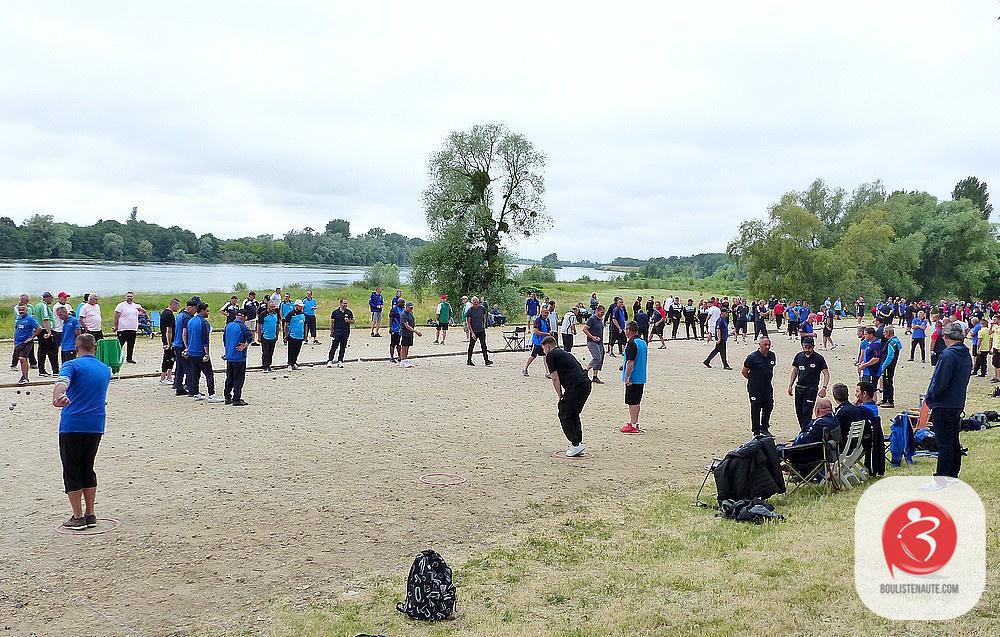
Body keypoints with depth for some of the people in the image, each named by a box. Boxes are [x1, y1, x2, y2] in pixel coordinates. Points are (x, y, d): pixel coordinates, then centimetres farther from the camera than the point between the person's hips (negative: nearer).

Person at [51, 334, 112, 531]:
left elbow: (62, 382, -26)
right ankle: (90, 514, 16)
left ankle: (78, 517, 6)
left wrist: (56, 398, -44)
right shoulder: (106, 370, 13)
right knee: (88, 469, 16)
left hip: (72, 426, -5)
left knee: (72, 472, 5)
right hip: (96, 426, 5)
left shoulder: (72, 365, -5)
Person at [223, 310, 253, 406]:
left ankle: (227, 397, 20)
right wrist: (245, 345, -14)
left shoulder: (228, 326, 8)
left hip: (229, 357, 7)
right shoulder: (242, 327, -14)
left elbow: (224, 339, 18)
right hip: (239, 357, -7)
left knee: (229, 378, 16)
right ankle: (236, 399, 1)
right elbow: (250, 338, -28)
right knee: (239, 379, 0)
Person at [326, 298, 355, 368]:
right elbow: (332, 322, 4)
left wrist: (348, 321, -10)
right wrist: (331, 332, 2)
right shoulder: (335, 312, 1)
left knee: (343, 348, 6)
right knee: (334, 347, -5)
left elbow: (353, 321, 12)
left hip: (346, 333, 2)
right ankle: (329, 361, 1)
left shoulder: (349, 312, 6)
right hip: (337, 332, -2)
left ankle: (340, 361, 13)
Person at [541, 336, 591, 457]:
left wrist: (560, 397, 6)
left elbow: (555, 378, -1)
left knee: (564, 415, 4)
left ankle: (576, 444, -4)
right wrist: (565, 395, 28)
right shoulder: (564, 353, 30)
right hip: (586, 384, 8)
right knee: (574, 414, 21)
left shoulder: (551, 355, 5)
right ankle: (578, 444, 19)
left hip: (574, 386, -8)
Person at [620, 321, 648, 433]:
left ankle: (633, 425, 0)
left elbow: (630, 362, -22)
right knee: (636, 402, 16)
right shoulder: (643, 342, 11)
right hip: (641, 378, 9)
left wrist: (627, 377, -18)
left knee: (632, 402, -3)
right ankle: (635, 423, 24)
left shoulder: (632, 344, -17)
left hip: (633, 379, -9)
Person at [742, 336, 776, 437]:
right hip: (755, 389, -6)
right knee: (755, 410, 1)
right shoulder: (753, 357, -15)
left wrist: (768, 379, 14)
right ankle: (756, 431, 11)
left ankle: (764, 428, 29)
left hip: (768, 387, 6)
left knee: (769, 407, 13)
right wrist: (753, 380, 2)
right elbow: (744, 371, -6)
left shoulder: (772, 356, 3)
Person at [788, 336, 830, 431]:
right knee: (799, 412, 7)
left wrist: (824, 387, -18)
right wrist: (790, 386, 8)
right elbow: (794, 371, 13)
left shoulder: (819, 358, -7)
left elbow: (826, 373, -6)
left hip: (811, 389, -5)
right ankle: (804, 431, 19)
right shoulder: (799, 356, 4)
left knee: (807, 412, -10)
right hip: (799, 388, 5)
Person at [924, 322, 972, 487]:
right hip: (958, 404, 9)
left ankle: (941, 480, 0)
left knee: (944, 444, -5)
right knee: (954, 442, 15)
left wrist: (928, 398, -5)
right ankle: (953, 475, 23)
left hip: (943, 406, -9)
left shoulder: (948, 355, -18)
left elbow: (939, 382, -21)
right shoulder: (966, 355, 9)